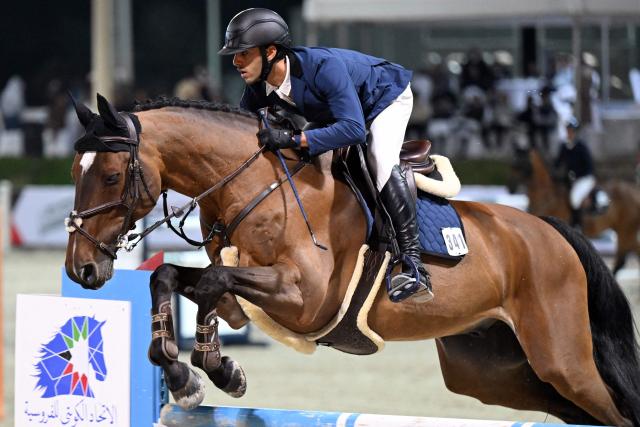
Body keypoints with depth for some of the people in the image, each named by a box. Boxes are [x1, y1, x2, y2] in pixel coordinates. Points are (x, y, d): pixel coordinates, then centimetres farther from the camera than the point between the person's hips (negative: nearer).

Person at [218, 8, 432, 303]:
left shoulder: (324, 67, -43)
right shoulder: (260, 86, -20)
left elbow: (353, 129, -52)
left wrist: (292, 139, -58)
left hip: (386, 96, -9)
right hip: (337, 110, 9)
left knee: (381, 162, -31)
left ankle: (413, 264, -36)